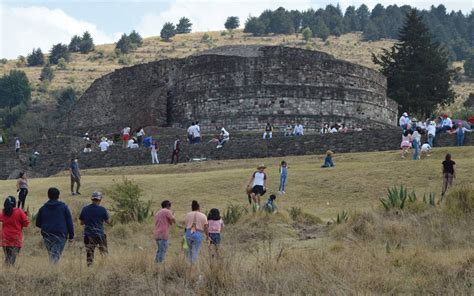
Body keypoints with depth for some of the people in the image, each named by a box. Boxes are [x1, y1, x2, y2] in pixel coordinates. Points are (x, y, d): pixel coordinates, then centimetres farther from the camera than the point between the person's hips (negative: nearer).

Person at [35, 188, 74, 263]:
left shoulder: (43, 208, 9)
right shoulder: (63, 207, 3)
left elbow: (38, 224, 11)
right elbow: (69, 222, 1)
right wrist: (71, 236, 4)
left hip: (47, 236, 3)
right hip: (60, 236, -3)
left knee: (51, 255, 17)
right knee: (56, 256, -9)